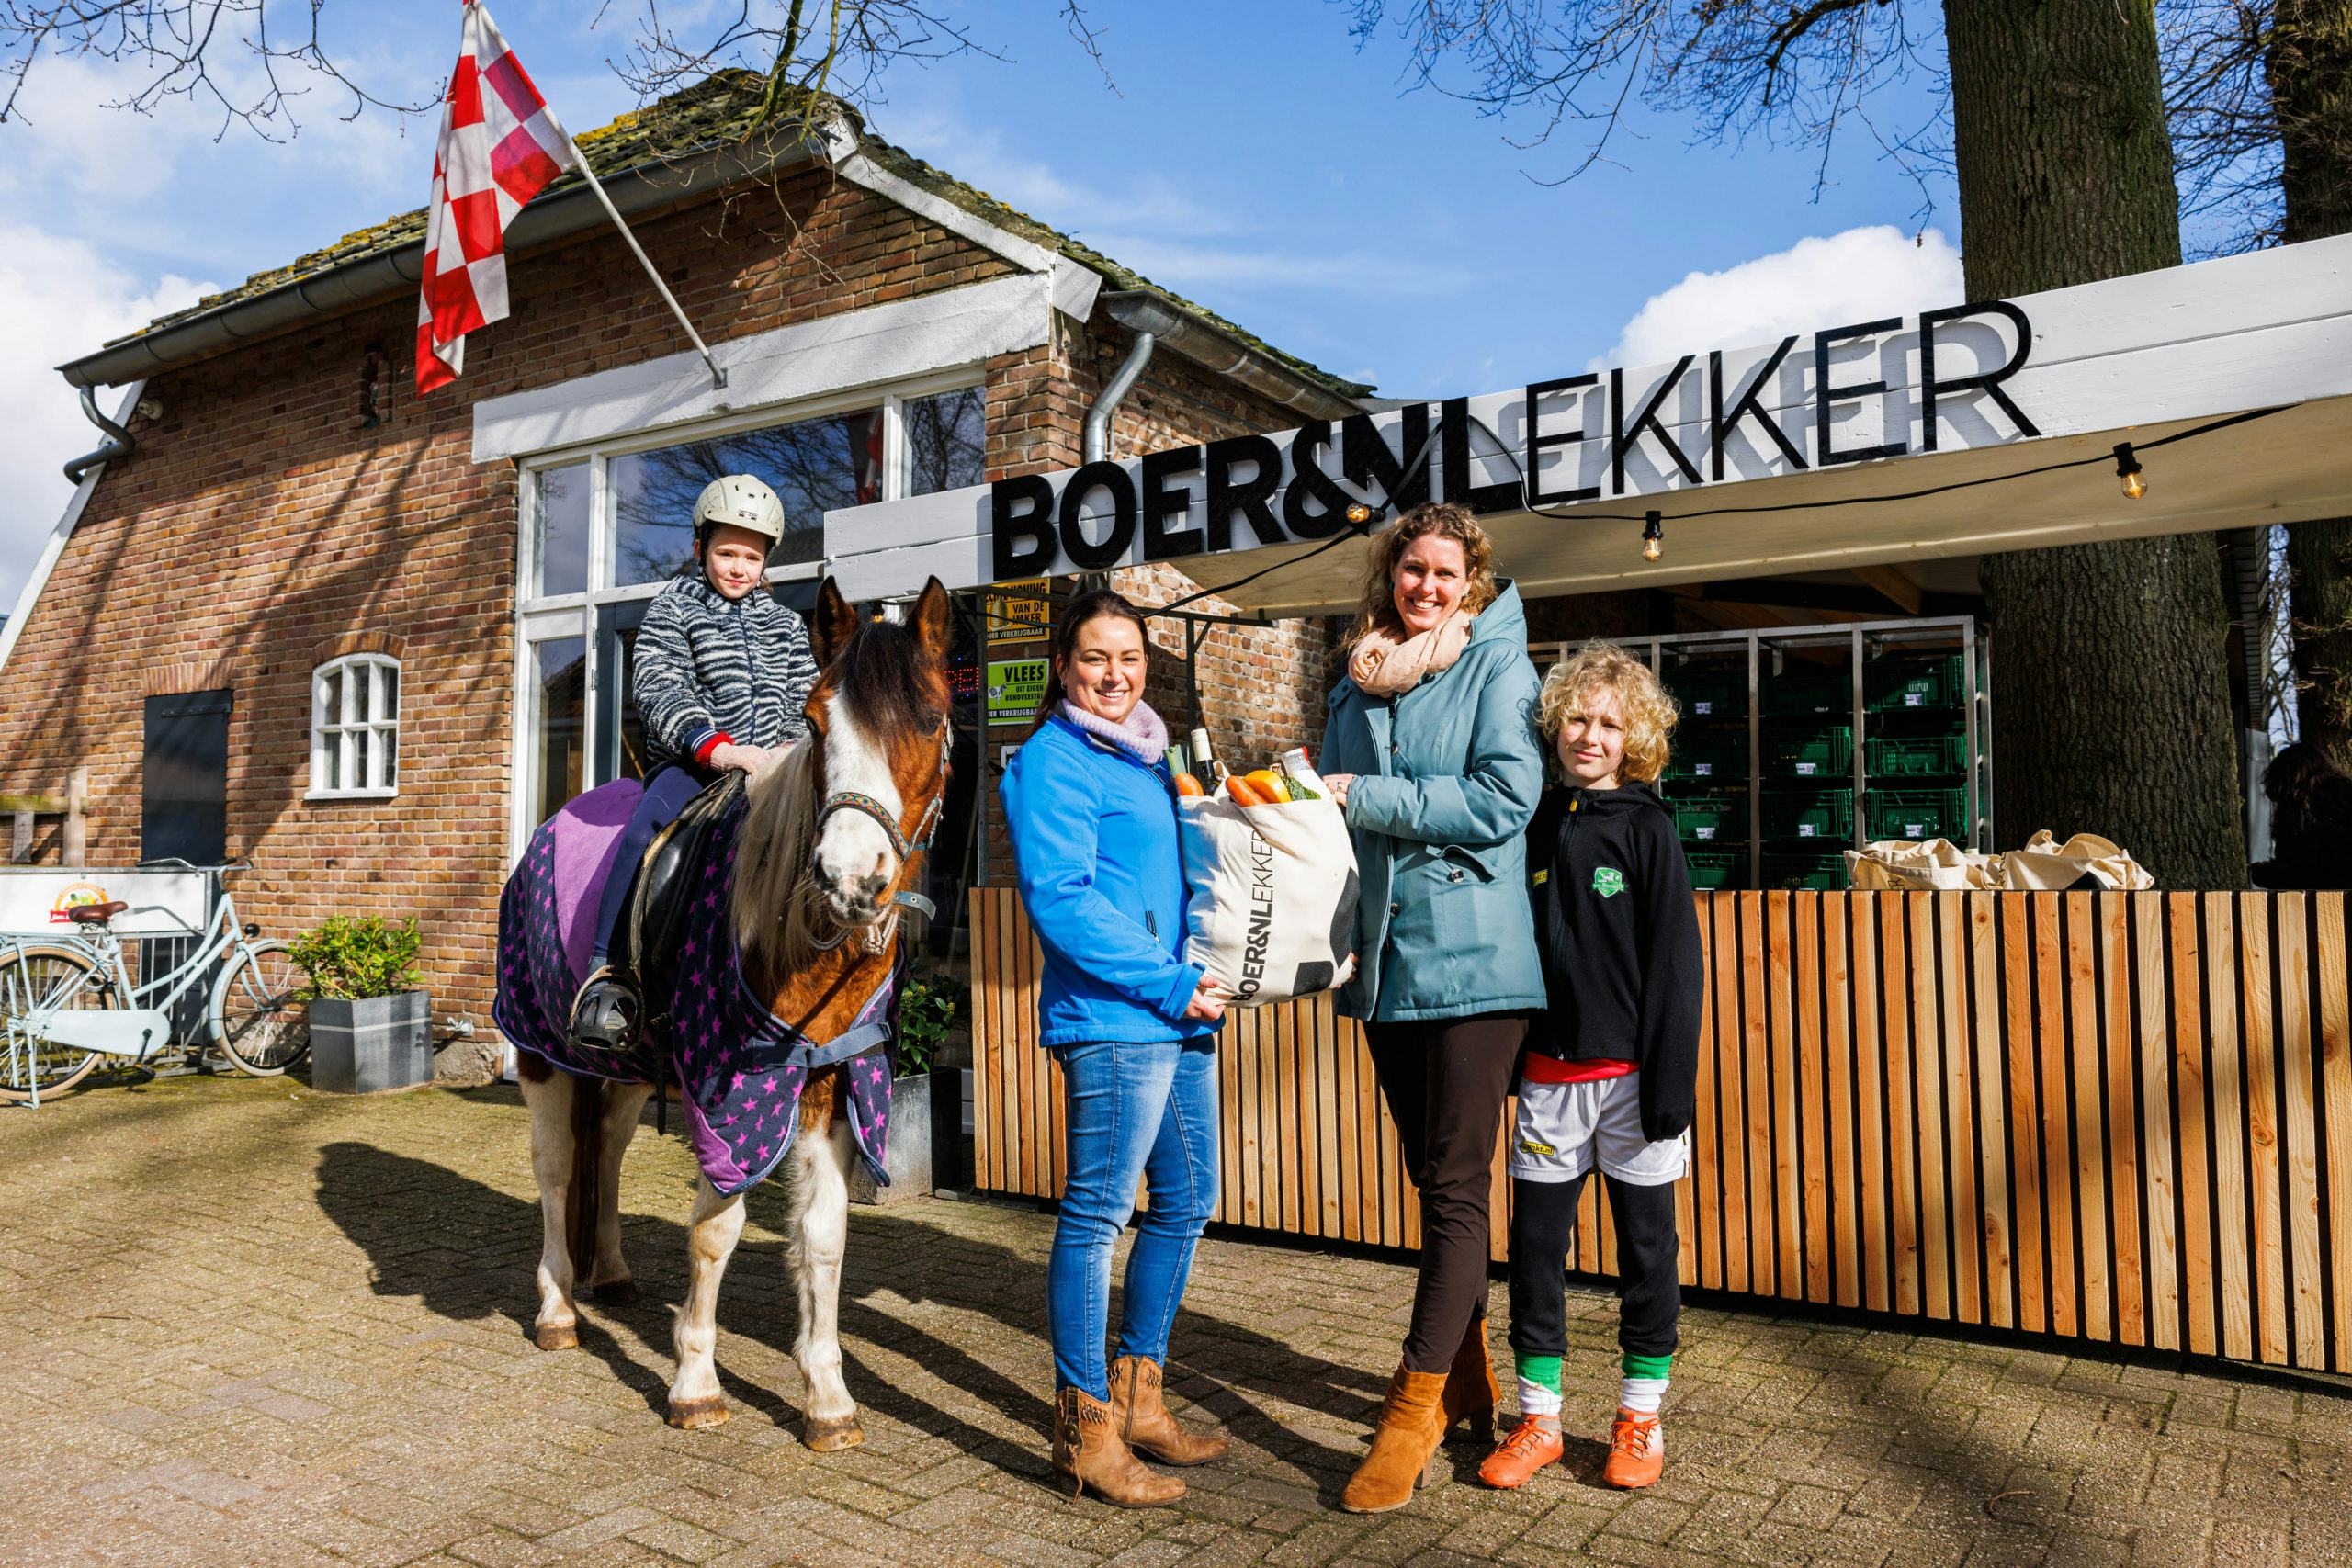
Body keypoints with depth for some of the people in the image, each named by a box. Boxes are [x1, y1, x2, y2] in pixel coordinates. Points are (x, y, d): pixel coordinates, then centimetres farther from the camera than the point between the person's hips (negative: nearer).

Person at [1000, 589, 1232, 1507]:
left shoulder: (1148, 759, 18)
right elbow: (1059, 899, -17)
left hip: (1182, 1017, 9)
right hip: (1111, 1019, -9)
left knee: (1186, 1205, 15)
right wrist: (1169, 983, -17)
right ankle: (1084, 1432, 11)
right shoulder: (1051, 761, -8)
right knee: (1097, 1214, -2)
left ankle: (1137, 1401, 29)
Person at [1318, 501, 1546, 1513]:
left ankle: (1415, 1410, 5)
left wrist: (1365, 798, -13)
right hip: (1387, 961, 6)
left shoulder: (1495, 664, -2)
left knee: (1455, 1187, -3)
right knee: (1434, 1178, 15)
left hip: (1472, 955, -6)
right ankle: (1466, 1380, 29)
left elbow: (1506, 797, -15)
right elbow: (1332, 812, 21)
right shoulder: (1357, 684, 14)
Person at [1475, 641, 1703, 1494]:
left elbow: (1676, 963, -7)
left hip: (1630, 1071, -3)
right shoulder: (1532, 823, 5)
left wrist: (1671, 1082, -12)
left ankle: (1640, 1418, 25)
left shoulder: (1647, 827, -5)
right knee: (1535, 1240, 7)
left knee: (1646, 1245, 9)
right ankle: (1538, 1417, 21)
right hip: (1549, 1069, 3)